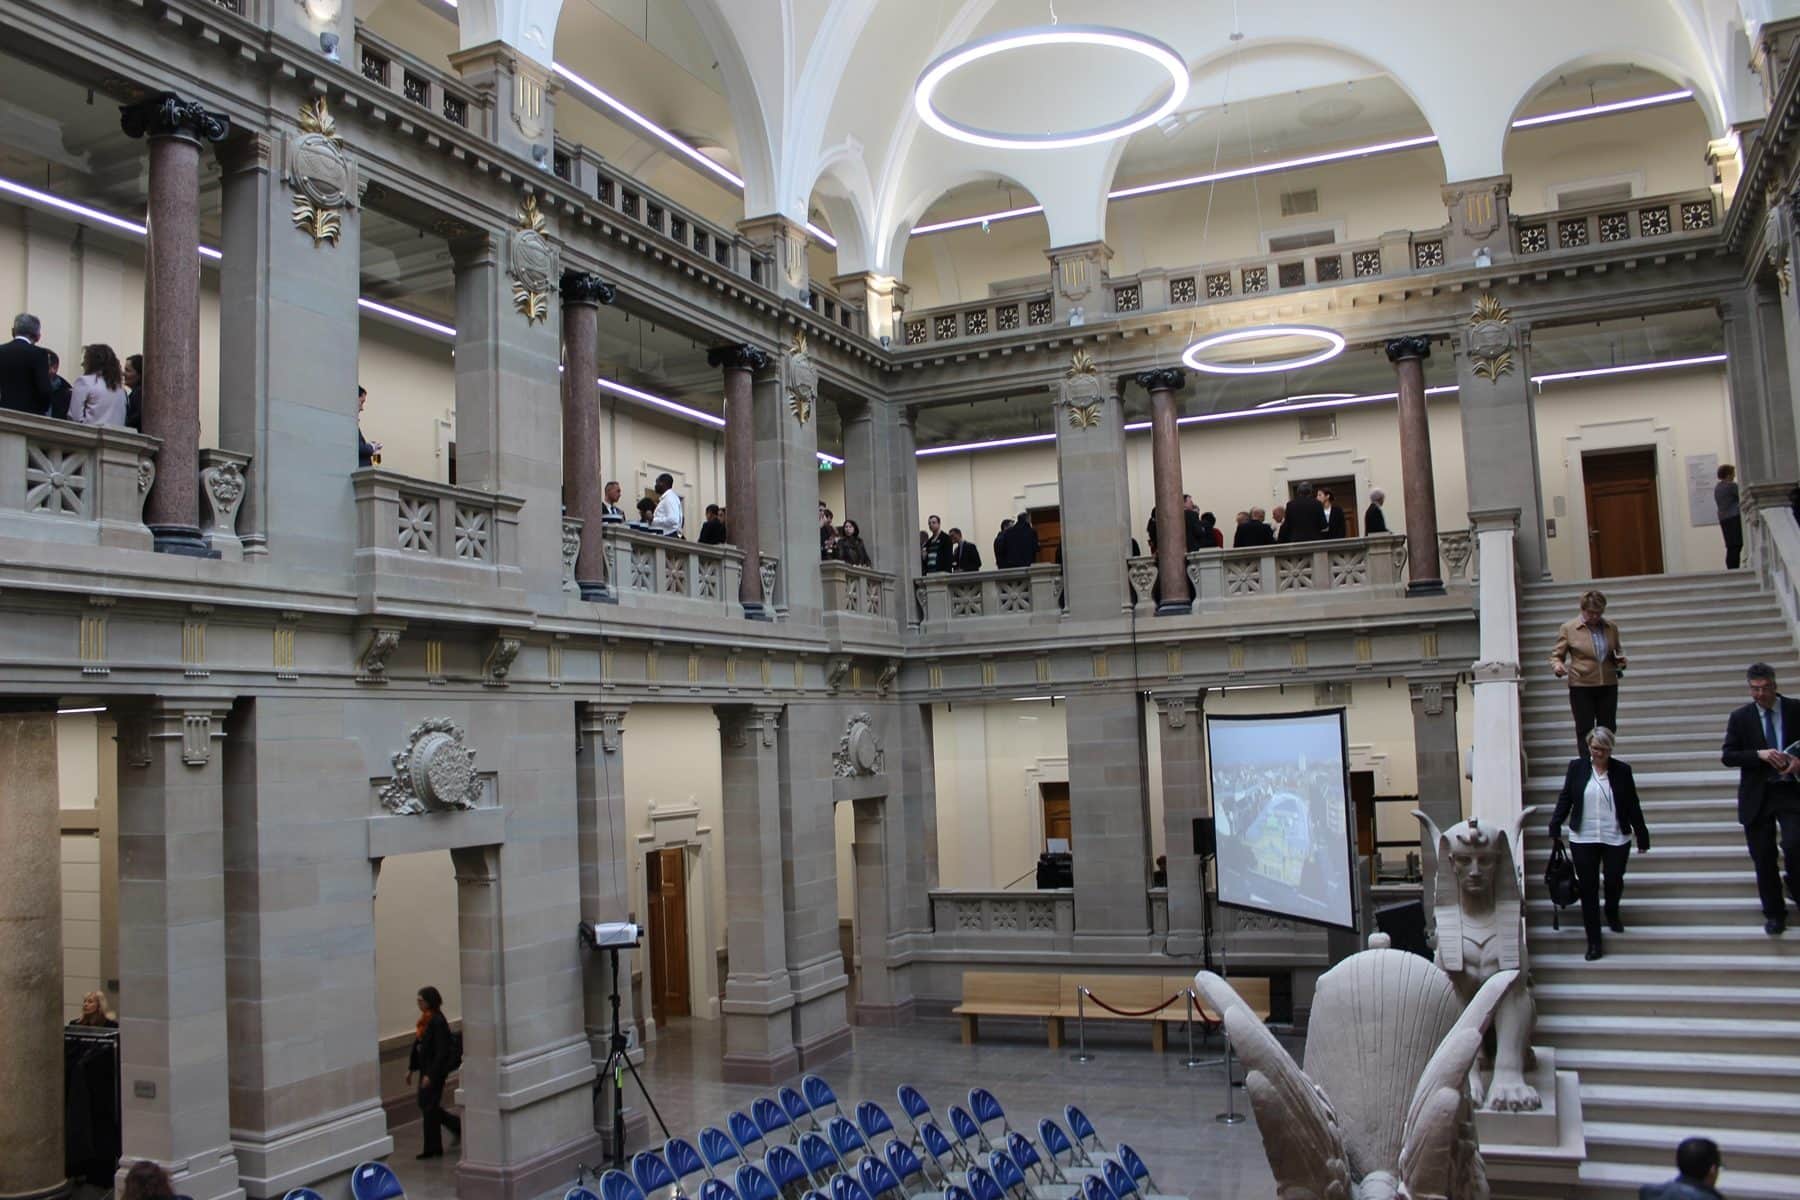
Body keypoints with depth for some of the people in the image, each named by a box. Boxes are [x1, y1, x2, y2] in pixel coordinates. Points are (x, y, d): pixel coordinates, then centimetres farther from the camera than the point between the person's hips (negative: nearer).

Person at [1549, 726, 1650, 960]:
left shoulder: (1622, 770, 0)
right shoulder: (1577, 767, 0)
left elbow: (1633, 805, 4)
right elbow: (1565, 798, 4)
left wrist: (1642, 836, 6)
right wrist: (1555, 826, -2)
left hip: (1616, 838, 0)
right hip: (1583, 839, 0)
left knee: (1614, 882, 7)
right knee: (1588, 888, 1)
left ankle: (1612, 914, 41)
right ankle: (1593, 941, 9)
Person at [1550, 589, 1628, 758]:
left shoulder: (1611, 628, 8)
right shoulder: (1568, 628, -3)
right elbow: (1556, 654, 0)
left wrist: (1620, 660, 0)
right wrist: (1557, 666, -23)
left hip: (1608, 686, 4)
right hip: (1581, 687, -4)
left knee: (1608, 729, 7)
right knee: (1584, 731, -1)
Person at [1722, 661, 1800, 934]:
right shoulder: (1740, 717, 3)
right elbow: (1727, 756, -2)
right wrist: (1760, 754, -17)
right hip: (1757, 796, 1)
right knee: (1763, 858, 5)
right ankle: (1774, 915, 19)